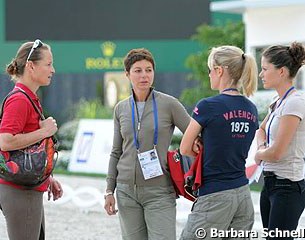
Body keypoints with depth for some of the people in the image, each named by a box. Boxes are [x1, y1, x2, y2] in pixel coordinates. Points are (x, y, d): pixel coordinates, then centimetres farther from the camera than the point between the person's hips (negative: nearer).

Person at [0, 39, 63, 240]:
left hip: (31, 190, 10)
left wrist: (47, 178, 22)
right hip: (19, 192, -10)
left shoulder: (31, 99, 16)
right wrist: (44, 131, -19)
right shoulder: (19, 100, -16)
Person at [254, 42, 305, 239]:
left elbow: (276, 153, -19)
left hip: (287, 187, -9)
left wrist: (259, 155, 2)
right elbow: (261, 130, 31)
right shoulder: (279, 102, 12)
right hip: (271, 183, 10)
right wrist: (263, 148, 8)